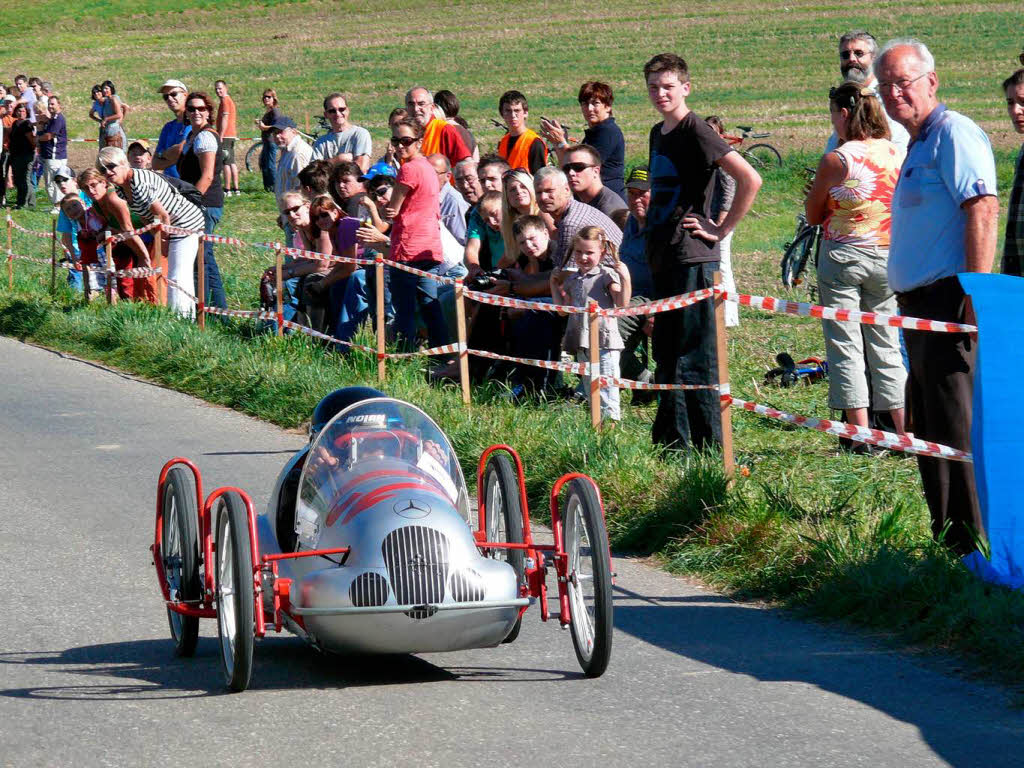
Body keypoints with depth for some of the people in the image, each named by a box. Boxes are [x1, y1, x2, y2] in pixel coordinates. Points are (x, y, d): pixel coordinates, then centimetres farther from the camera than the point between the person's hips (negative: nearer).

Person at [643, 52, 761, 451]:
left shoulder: (696, 131, -11)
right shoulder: (658, 133, 16)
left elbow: (750, 179, -20)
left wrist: (722, 230, -14)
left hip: (692, 257, -9)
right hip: (662, 257, 9)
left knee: (694, 358, -8)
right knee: (666, 353, 12)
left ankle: (709, 445, -5)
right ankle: (671, 443, 18)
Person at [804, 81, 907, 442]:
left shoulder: (836, 160, -12)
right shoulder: (897, 155, 0)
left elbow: (813, 216, -1)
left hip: (841, 256, -4)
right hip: (887, 257, 4)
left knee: (846, 347, 2)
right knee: (886, 347, 13)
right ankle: (904, 434, 9)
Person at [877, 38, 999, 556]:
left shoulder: (954, 133, -9)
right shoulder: (917, 146, 21)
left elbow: (982, 208, -20)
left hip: (948, 301, -10)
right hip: (921, 307, 10)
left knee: (955, 428, -11)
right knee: (926, 431, 13)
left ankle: (974, 546, -9)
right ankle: (946, 539, 19)